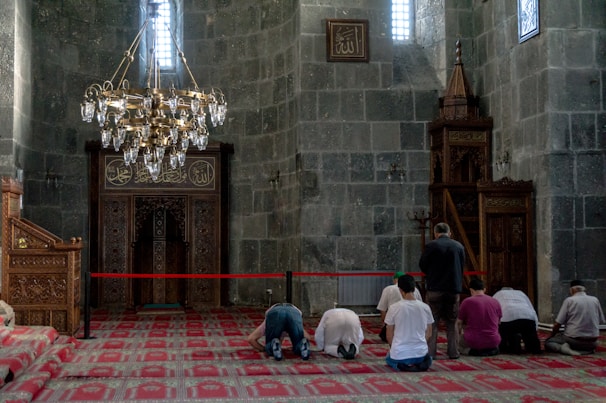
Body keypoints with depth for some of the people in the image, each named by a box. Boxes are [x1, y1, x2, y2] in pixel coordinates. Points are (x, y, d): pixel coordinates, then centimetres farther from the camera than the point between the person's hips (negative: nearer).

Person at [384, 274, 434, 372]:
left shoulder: (394, 308, -12)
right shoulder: (425, 308, -6)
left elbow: (389, 335, -2)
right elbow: (428, 334, 6)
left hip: (399, 354, -2)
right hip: (420, 352, 2)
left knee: (389, 358, 35)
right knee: (427, 357, 39)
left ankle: (402, 365, -1)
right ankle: (420, 363, 1)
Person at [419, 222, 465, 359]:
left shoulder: (431, 245, -8)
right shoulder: (459, 246, 3)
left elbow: (422, 265, -1)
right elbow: (462, 267, 8)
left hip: (435, 288, -3)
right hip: (454, 288, 3)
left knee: (432, 322, 4)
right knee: (451, 323, 12)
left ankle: (430, 351, 0)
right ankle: (453, 352, 11)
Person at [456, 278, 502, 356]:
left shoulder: (467, 302, -6)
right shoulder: (495, 302, 4)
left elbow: (459, 323, 5)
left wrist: (460, 334, 26)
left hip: (473, 342, -6)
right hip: (493, 342, 6)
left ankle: (470, 350, -4)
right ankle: (492, 350, 9)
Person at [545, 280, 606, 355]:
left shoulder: (569, 300, -7)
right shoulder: (595, 300, 4)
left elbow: (557, 324, -7)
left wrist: (551, 336, 11)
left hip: (573, 339, -4)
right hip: (591, 342, 4)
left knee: (548, 342, 14)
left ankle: (562, 348, -14)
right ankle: (587, 350, 7)